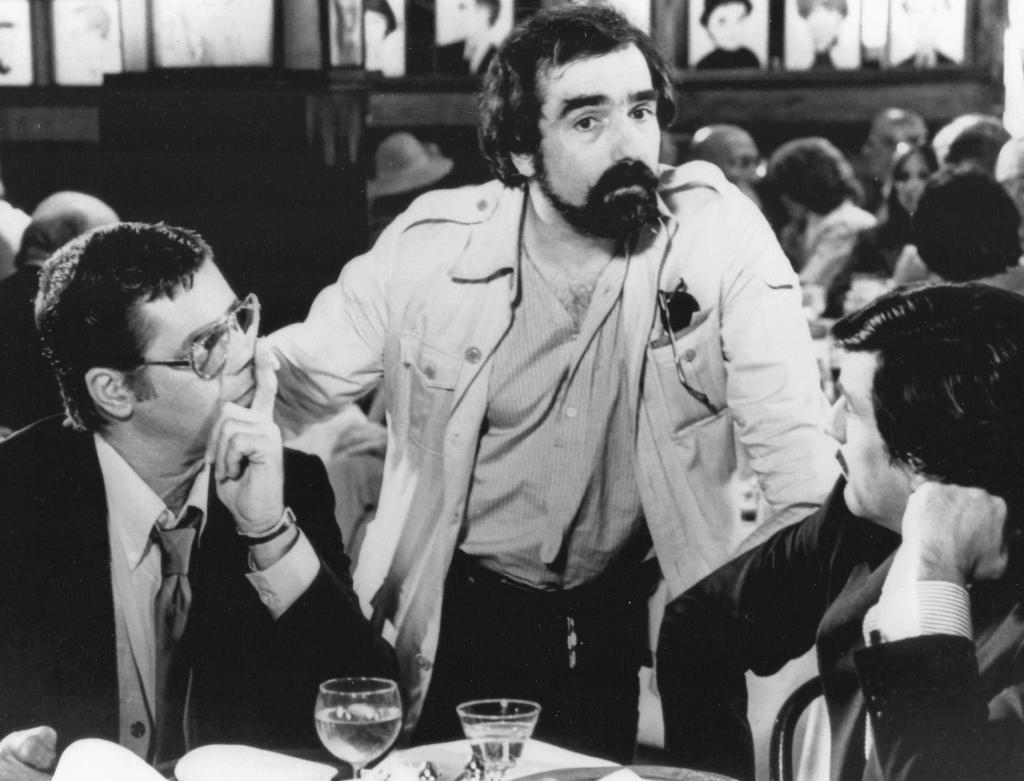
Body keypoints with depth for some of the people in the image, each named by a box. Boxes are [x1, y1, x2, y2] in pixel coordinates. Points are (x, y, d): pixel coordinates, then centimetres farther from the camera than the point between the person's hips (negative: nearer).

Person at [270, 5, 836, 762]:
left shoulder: (719, 231, -12)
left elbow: (794, 443, -14)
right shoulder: (434, 242, -8)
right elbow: (302, 383, -2)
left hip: (642, 620, 0)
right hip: (458, 617, 1)